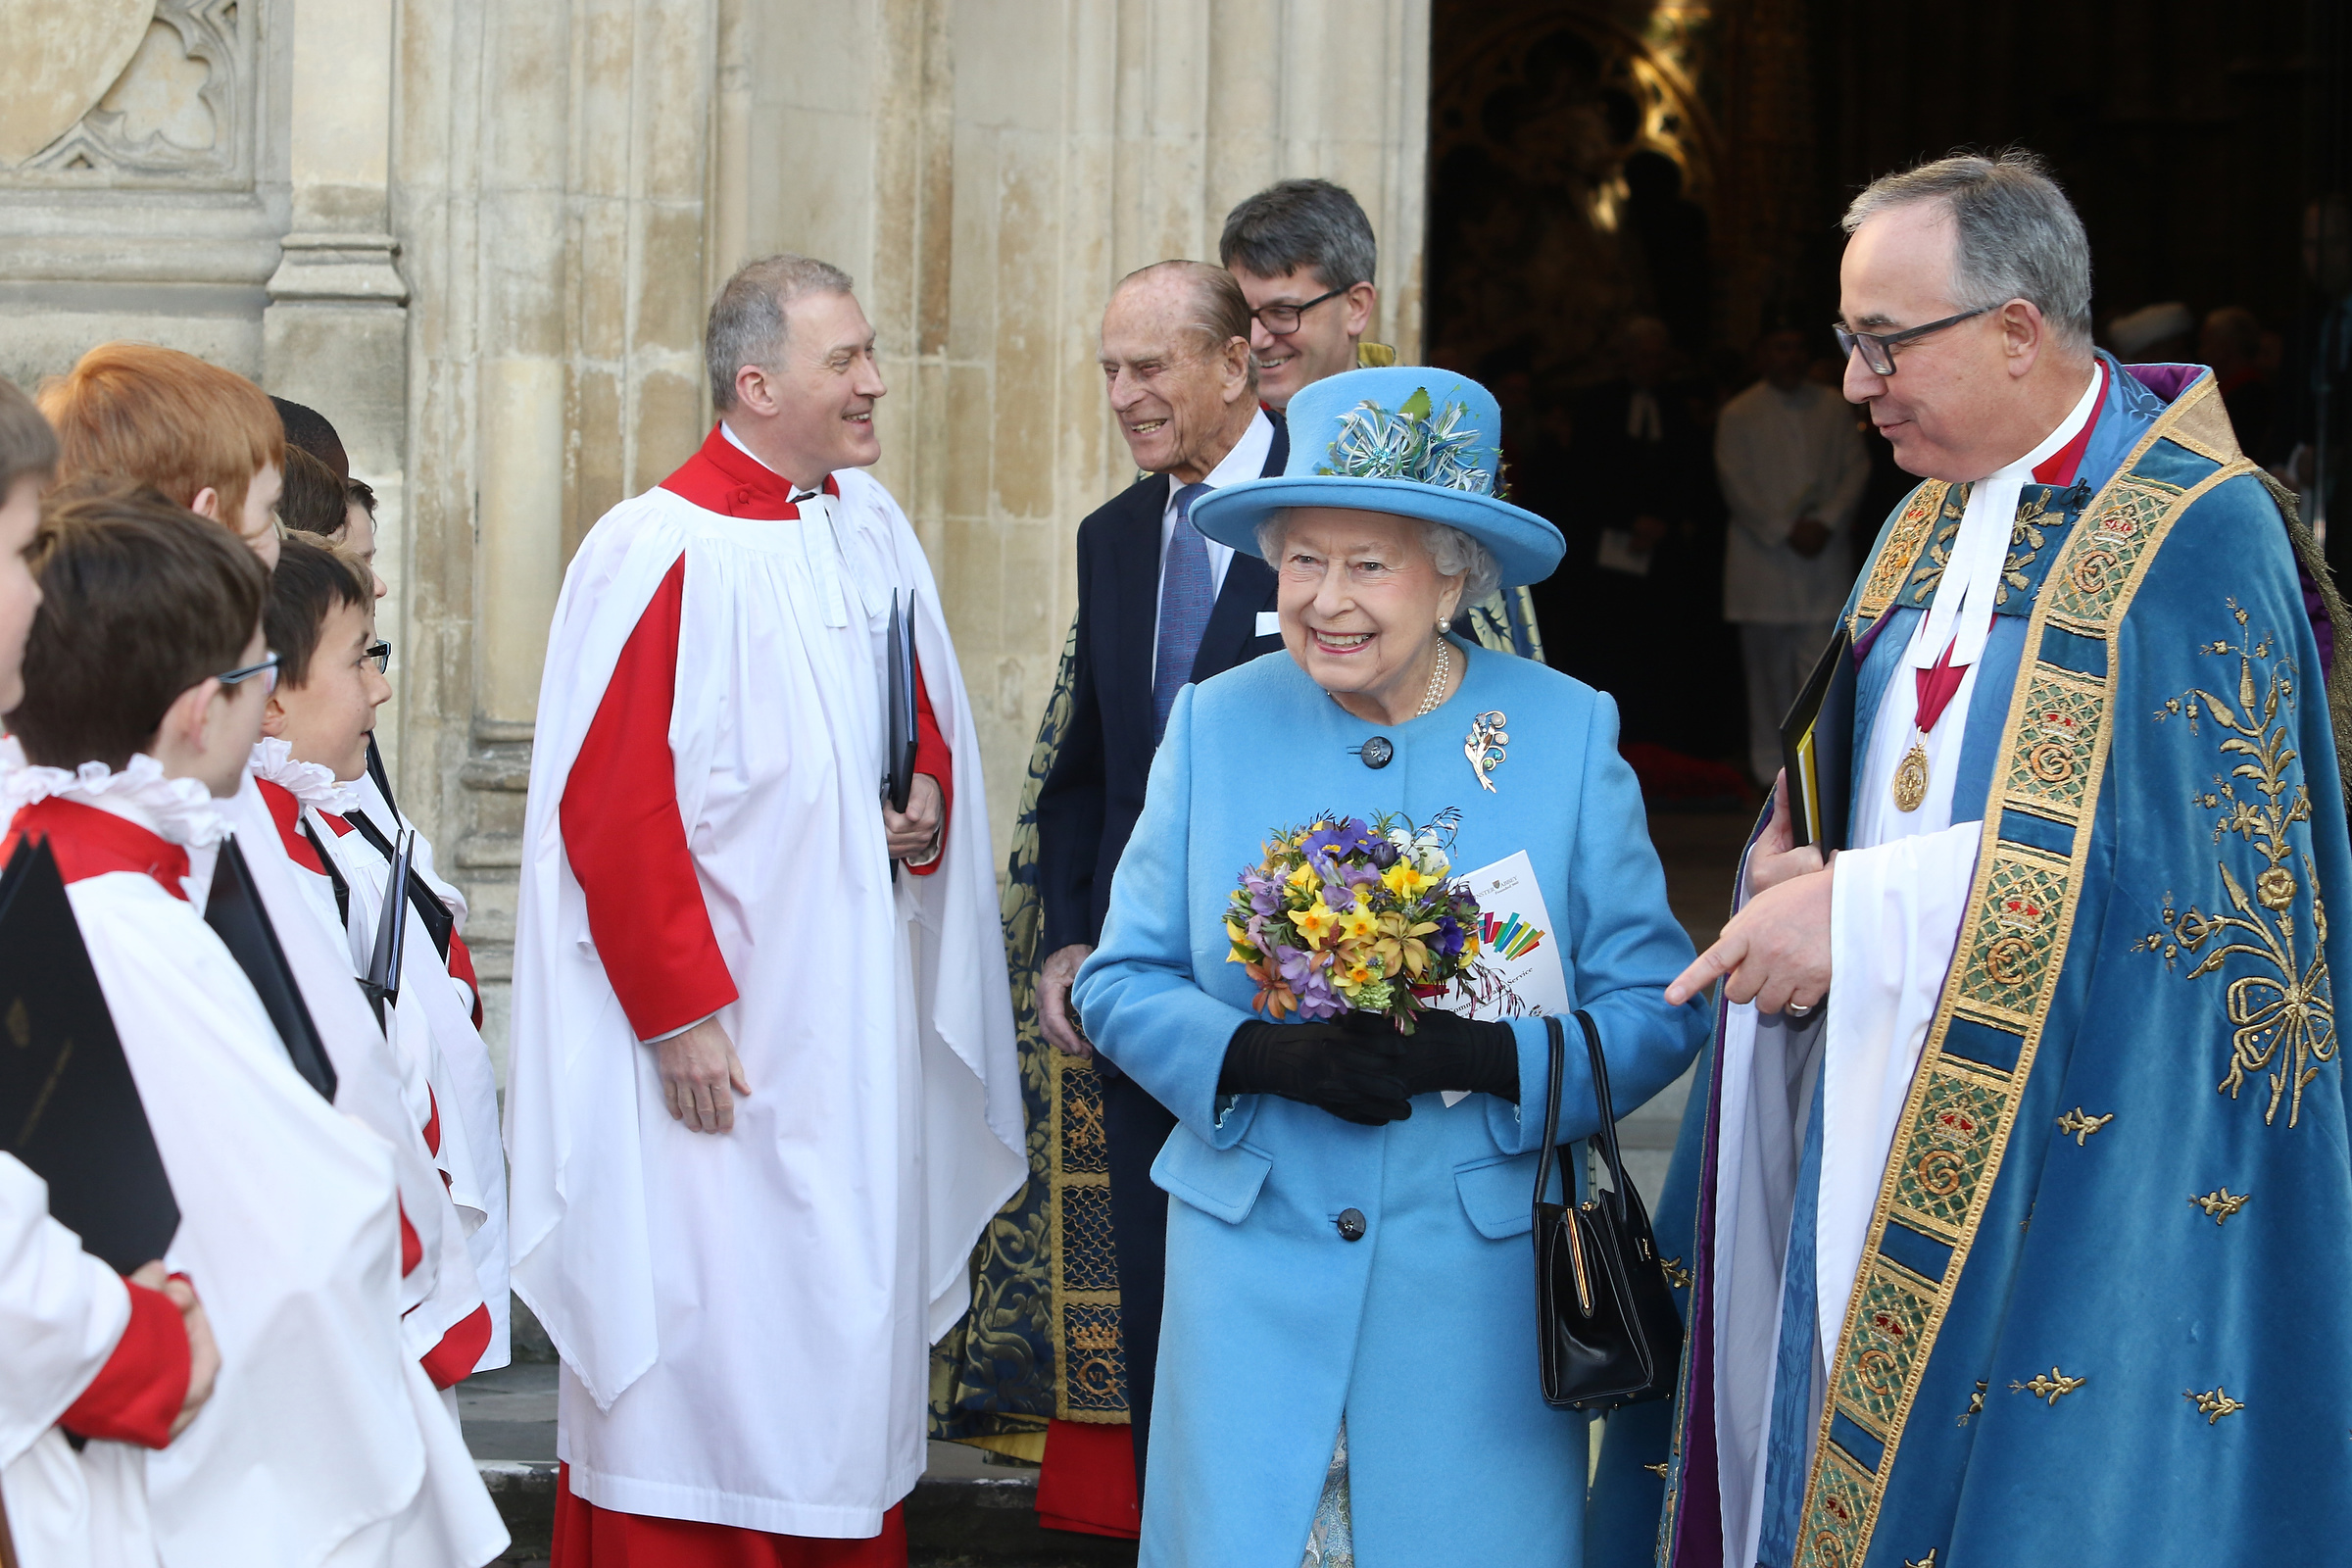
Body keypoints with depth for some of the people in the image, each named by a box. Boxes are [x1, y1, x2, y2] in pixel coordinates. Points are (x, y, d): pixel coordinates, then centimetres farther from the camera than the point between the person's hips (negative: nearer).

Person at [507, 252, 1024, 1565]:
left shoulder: (874, 529, 9)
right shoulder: (659, 551, -13)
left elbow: (932, 717, 23)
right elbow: (610, 804, -15)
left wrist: (931, 801, 0)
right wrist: (678, 1010, -16)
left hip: (861, 1006, 7)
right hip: (720, 1026, -7)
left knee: (855, 1298, 11)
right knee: (711, 1321, -3)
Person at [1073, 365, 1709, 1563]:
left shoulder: (1568, 735, -1)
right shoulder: (1215, 725, 4)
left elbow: (1656, 1010, -4)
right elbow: (1122, 980, 4)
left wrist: (1477, 1056, -21)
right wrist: (1262, 1057, -16)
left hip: (1477, 1279, -1)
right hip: (1251, 1267, 1)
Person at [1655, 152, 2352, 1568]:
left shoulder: (2195, 533, -13)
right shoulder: (1934, 521, 13)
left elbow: (2175, 861, -19)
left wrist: (1864, 912, -19)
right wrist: (1797, 857, -3)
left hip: (2076, 1159, -7)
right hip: (1890, 1131, 8)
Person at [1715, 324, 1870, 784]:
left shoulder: (1834, 408, 8)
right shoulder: (1738, 415, 2)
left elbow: (1856, 468, 6)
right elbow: (1736, 487, -3)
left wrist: (1825, 522, -8)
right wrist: (1785, 530, -11)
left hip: (1823, 554, 1)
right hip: (1763, 553, -1)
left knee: (1820, 661, -8)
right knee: (1768, 668, 4)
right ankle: (1770, 761, 14)